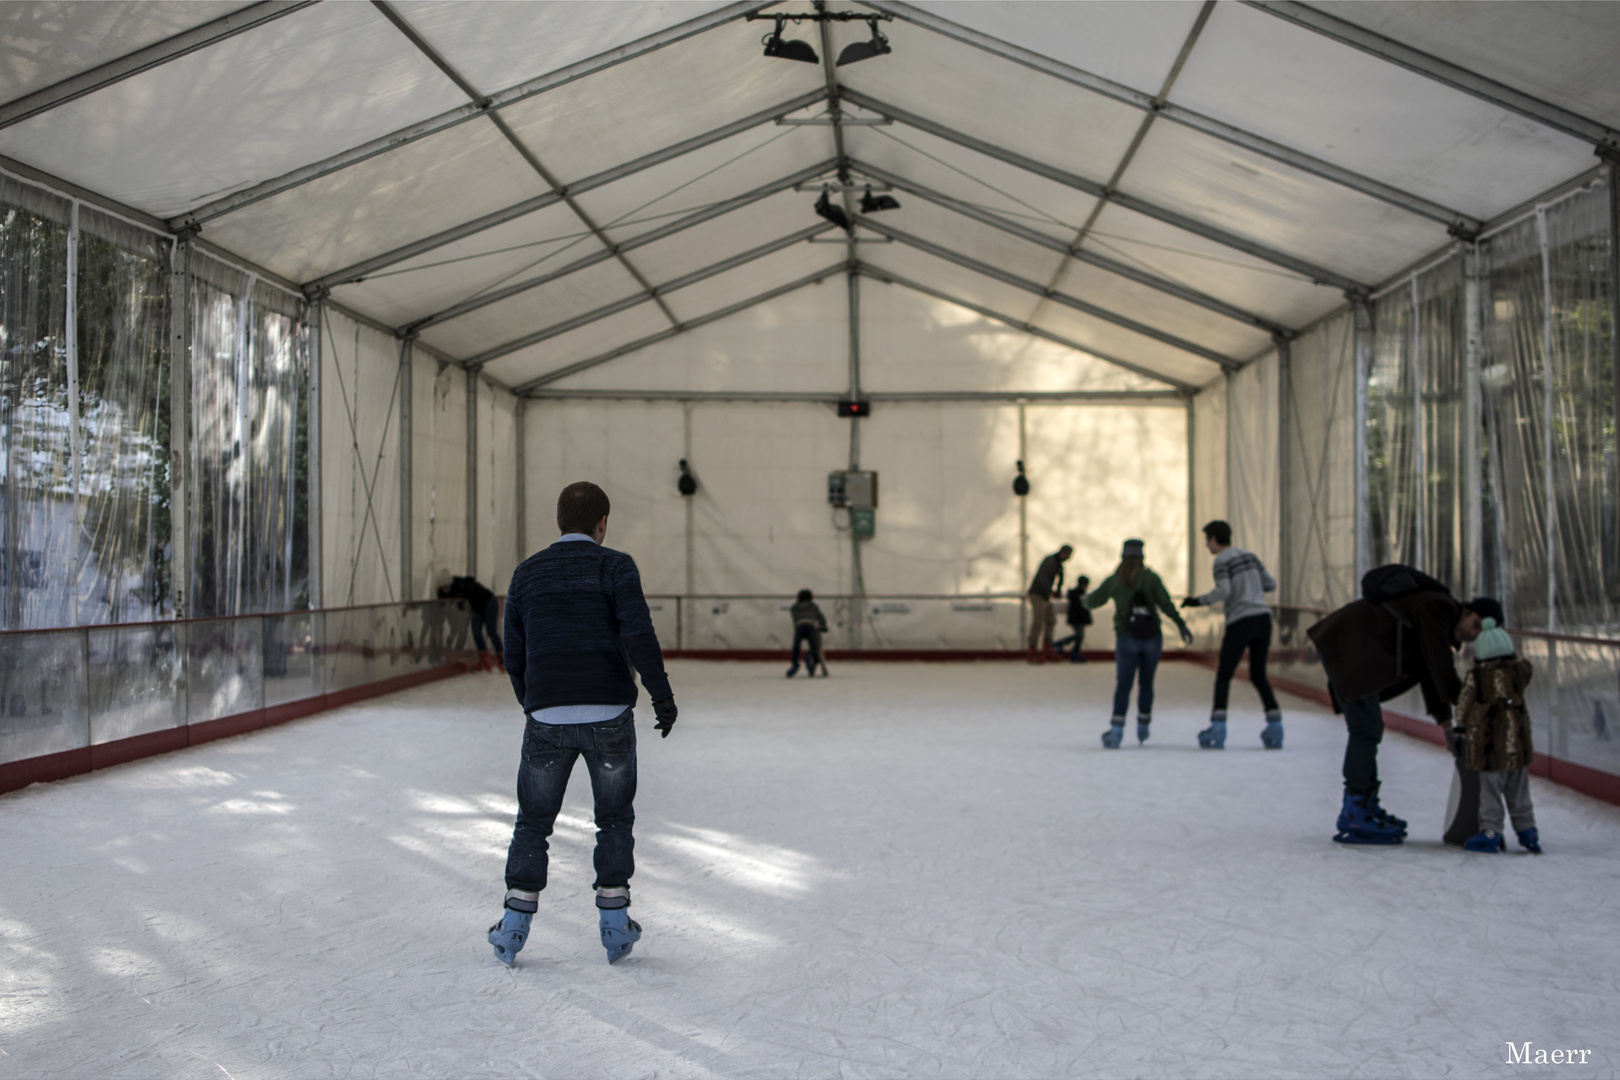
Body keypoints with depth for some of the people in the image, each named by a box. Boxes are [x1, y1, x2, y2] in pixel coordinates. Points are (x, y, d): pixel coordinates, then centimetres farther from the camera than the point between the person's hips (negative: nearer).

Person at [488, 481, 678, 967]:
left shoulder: (527, 573, 9)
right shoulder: (615, 566, -1)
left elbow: (514, 656, 12)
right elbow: (638, 634, -14)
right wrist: (661, 693, -7)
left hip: (546, 717, 2)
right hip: (609, 716, -2)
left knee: (532, 821, 14)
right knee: (615, 818, 13)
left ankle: (514, 926, 13)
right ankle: (615, 926, 15)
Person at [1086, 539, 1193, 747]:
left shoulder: (1113, 581, 4)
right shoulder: (1150, 578, 1)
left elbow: (1091, 602, 14)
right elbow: (1166, 603, -9)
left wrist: (1088, 597, 37)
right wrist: (1181, 625, -7)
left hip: (1127, 637, -1)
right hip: (1152, 638, 1)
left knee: (1123, 685, -2)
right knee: (1146, 683, 16)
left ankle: (1116, 731, -17)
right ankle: (1143, 729, 24)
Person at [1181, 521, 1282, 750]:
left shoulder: (1222, 560, -4)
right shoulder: (1250, 555, 16)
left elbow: (1223, 591, -17)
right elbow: (1271, 584, 19)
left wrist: (1198, 601, -4)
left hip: (1240, 621, -6)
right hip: (1263, 619, 6)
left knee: (1224, 676, 3)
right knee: (1258, 676, 15)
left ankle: (1217, 730, -5)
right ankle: (1275, 727, 5)